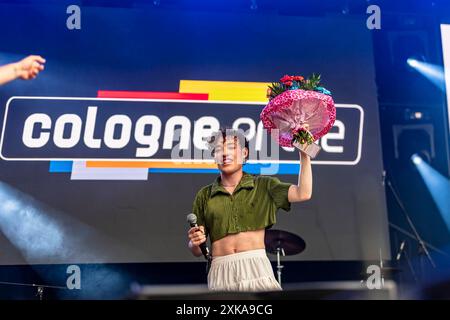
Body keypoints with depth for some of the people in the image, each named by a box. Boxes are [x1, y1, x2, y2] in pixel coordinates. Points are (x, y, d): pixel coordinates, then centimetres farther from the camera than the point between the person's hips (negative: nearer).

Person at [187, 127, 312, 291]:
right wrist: (194, 243, -9)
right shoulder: (204, 195, 11)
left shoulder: (263, 185, 8)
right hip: (220, 272, 1)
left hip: (256, 267, -1)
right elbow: (197, 251, 13)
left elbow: (303, 194, -7)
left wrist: (304, 155, -10)